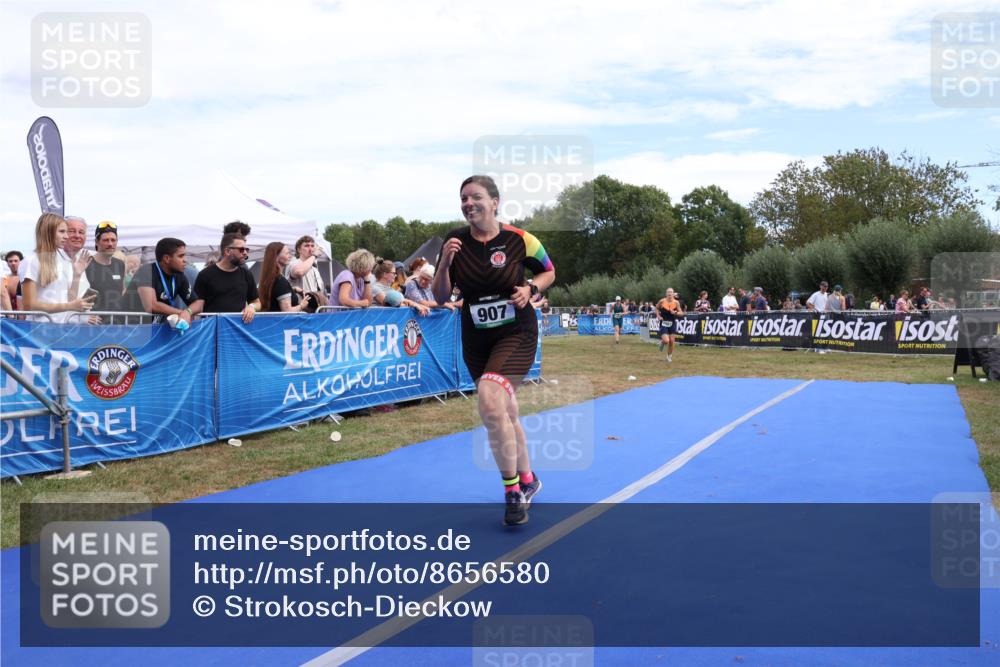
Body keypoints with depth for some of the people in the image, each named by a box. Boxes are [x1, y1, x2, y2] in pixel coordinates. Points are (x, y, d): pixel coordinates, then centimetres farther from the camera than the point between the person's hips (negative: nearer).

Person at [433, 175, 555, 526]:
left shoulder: (519, 239, -10)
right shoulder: (454, 241, -3)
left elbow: (549, 272, 7)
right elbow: (441, 299, -1)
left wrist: (530, 289, -13)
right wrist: (444, 263, -17)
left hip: (516, 334, -4)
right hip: (476, 340, 4)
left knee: (490, 403, -26)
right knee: (505, 413, 16)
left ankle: (513, 491, -11)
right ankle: (527, 480, 39)